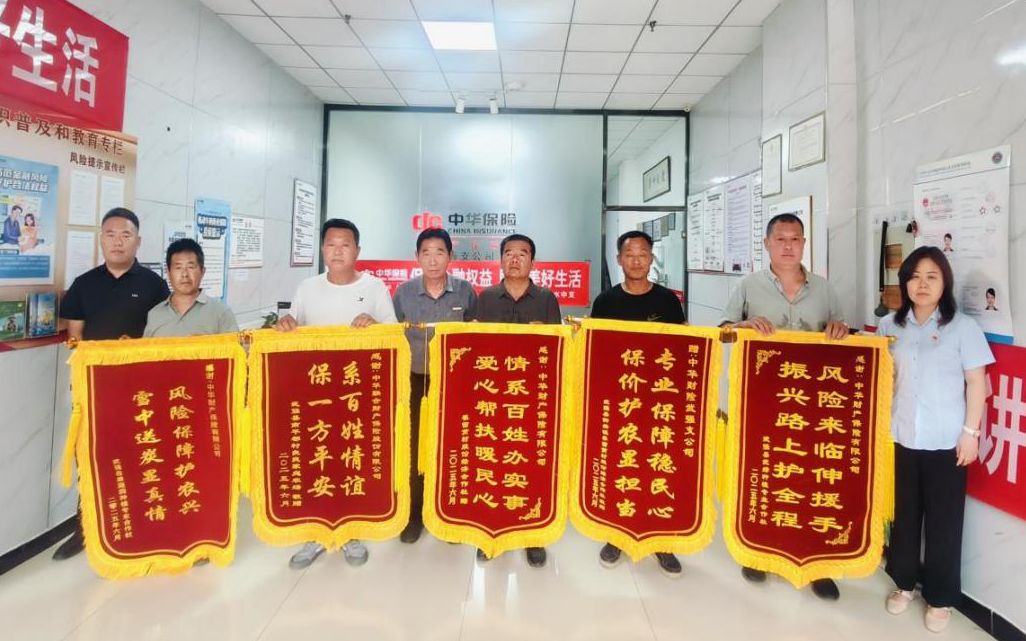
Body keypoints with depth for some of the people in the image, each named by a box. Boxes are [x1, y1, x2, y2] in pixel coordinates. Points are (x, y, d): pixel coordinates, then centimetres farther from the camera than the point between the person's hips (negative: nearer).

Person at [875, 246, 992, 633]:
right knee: (904, 514, 14)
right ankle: (905, 581, 31)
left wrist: (971, 431, -6)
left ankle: (940, 597, 24)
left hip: (946, 442, -2)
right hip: (900, 437, 3)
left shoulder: (962, 327, -4)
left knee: (943, 521, 8)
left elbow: (976, 383, -2)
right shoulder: (889, 325, 4)